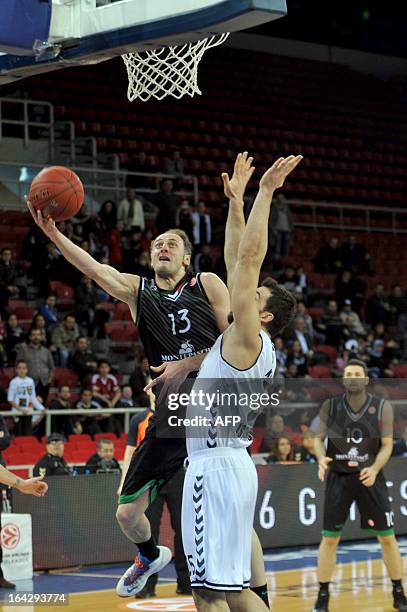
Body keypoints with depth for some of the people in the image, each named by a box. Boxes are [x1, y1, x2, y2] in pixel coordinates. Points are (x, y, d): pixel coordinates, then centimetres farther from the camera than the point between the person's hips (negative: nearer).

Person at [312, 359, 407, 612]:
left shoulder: (382, 407, -8)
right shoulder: (330, 407, -5)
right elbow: (318, 438, 4)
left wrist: (374, 469, -23)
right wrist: (321, 458, -18)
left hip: (369, 476, 0)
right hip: (338, 477, 0)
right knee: (329, 538, 0)